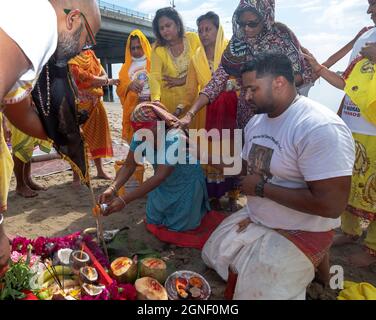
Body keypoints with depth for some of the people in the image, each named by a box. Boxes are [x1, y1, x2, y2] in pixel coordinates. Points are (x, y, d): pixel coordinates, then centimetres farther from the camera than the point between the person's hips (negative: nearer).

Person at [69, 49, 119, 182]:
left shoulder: (90, 55, 10)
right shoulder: (73, 61, -10)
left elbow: (103, 74, 8)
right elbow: (87, 78, -19)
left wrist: (100, 80, -14)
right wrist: (108, 81, -9)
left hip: (95, 103, 7)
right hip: (81, 105, -7)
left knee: (98, 136, 12)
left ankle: (100, 171, 24)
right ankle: (76, 175, 7)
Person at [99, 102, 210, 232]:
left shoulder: (174, 138, -36)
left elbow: (160, 176, -41)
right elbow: (129, 165, -17)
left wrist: (124, 200, -46)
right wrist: (112, 188, -38)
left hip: (186, 182, -5)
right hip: (163, 184, 5)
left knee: (179, 226, 1)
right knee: (153, 221, 11)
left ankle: (197, 204, 28)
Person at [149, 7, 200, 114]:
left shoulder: (193, 38, -2)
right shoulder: (158, 48, -7)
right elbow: (155, 75, -19)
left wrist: (183, 80, -13)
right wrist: (156, 99, -37)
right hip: (170, 99, -1)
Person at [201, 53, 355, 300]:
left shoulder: (321, 128, -28)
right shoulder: (257, 120, 2)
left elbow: (332, 205, -32)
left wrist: (262, 188, -24)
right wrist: (254, 209, -1)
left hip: (301, 233, -8)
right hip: (255, 219, 9)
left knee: (255, 292, -5)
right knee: (214, 255, 19)